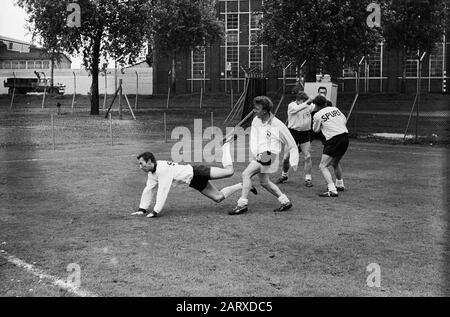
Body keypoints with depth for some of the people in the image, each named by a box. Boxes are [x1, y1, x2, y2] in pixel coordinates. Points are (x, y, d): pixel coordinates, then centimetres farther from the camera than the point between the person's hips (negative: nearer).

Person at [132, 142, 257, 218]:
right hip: (195, 182, 8)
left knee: (229, 172, -15)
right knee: (218, 197, 7)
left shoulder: (163, 169, -26)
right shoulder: (152, 173, 2)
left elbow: (163, 191, -29)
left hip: (197, 173, -8)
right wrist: (142, 209, 5)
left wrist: (156, 211, -26)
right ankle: (242, 186, 26)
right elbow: (148, 190, 10)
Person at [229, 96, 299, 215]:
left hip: (269, 156, -8)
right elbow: (253, 139, -1)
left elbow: (291, 144, 1)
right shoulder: (256, 121, 3)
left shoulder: (277, 125, -11)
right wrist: (256, 154, -19)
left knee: (246, 174, -19)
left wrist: (293, 161, 3)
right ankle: (285, 202, 32)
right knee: (264, 182, 18)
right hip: (259, 155, 8)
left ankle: (243, 204, -17)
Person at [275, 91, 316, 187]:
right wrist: (306, 103, -36)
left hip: (305, 133, 2)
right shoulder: (291, 106, -10)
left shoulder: (308, 105, 2)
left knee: (307, 157, -6)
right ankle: (284, 175, 26)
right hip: (293, 132, -2)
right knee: (286, 157, 1)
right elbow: (298, 108, -29)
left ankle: (308, 178, 6)